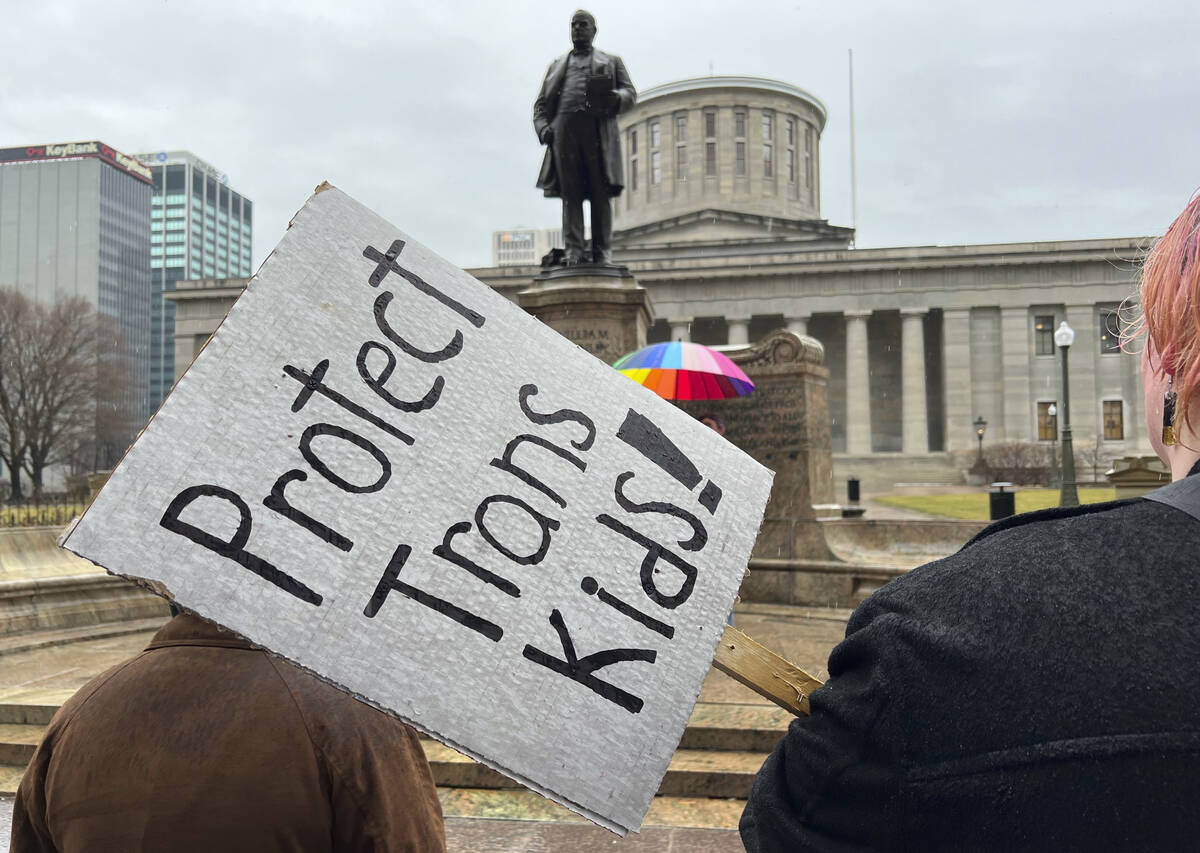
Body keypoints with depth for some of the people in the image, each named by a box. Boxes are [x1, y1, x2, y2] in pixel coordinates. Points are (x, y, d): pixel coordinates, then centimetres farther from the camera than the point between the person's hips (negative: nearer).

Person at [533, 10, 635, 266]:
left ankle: (603, 251, -9)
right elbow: (541, 103, 23)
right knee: (570, 192, -7)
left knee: (601, 193, -9)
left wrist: (615, 97, -12)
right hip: (564, 127, 2)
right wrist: (543, 128, 2)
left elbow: (630, 93, 12)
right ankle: (573, 250, -11)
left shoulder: (611, 62, 25)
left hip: (598, 128, -1)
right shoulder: (557, 65, 30)